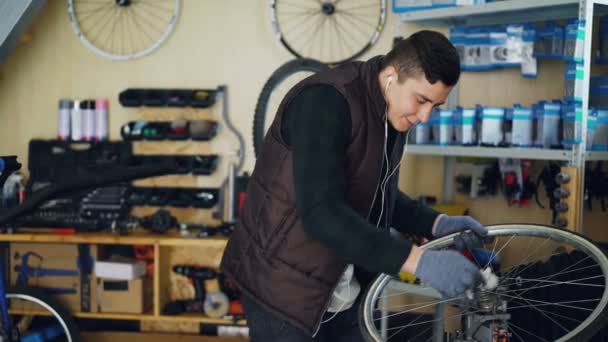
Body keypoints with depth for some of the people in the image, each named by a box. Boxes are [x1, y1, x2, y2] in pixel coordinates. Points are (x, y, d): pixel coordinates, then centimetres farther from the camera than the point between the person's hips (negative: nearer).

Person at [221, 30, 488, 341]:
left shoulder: (393, 115, 3)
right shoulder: (326, 101, -24)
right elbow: (321, 212, -34)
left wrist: (436, 224, 0)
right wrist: (416, 259, -38)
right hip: (285, 284, -8)